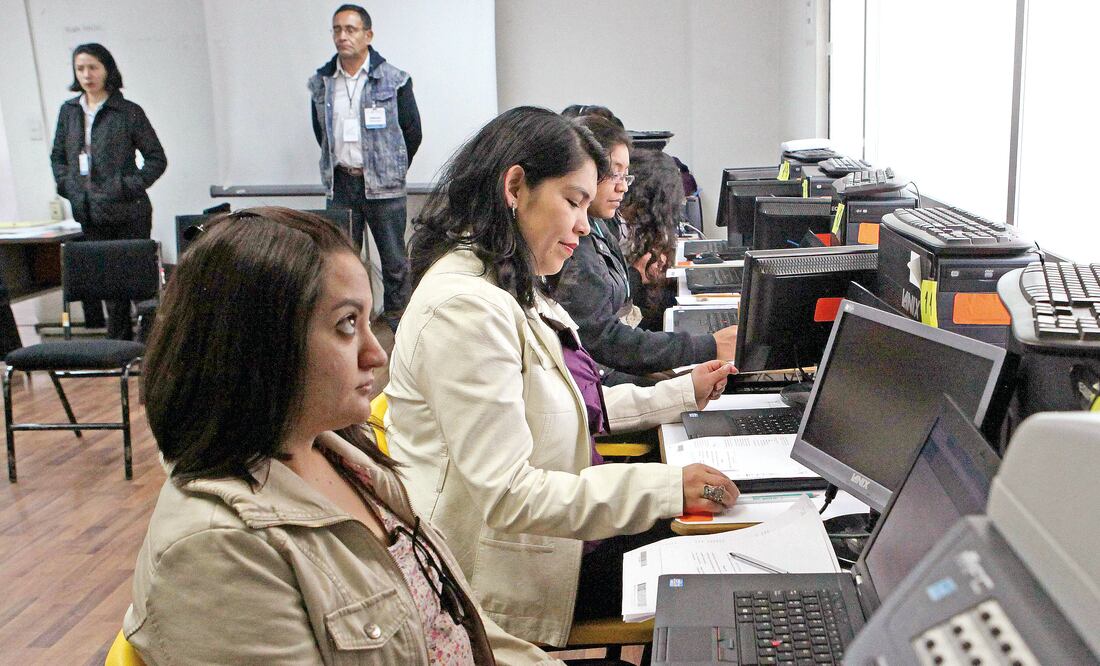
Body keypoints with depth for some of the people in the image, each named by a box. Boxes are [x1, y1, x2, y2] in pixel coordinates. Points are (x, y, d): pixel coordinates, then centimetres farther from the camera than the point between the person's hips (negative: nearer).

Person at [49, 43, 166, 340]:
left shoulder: (128, 112, -3)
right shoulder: (68, 111, 11)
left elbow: (157, 159, -2)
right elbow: (57, 157, 20)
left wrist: (128, 187, -11)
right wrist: (68, 186, 4)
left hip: (128, 213, -4)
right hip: (90, 215, 4)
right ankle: (119, 341, 16)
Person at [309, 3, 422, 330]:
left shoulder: (394, 80, -5)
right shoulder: (321, 83, 5)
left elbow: (413, 131, 2)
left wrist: (390, 172, 9)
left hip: (383, 186, -3)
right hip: (341, 184, 3)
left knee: (394, 259, 2)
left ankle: (397, 319, 15)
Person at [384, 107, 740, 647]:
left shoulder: (514, 290, 9)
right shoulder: (464, 306, -25)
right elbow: (507, 495, -28)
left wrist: (684, 394, 16)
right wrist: (668, 489, -27)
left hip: (550, 534, 10)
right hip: (504, 580, -9)